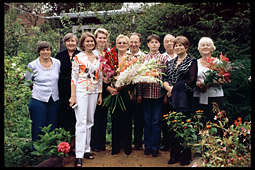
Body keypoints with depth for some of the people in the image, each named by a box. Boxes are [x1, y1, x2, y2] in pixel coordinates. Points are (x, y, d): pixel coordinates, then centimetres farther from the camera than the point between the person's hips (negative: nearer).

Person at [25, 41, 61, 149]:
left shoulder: (57, 63, 5)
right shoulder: (32, 65, -2)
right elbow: (28, 82, 8)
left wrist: (54, 90, 10)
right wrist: (39, 90, 3)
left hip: (54, 100, 3)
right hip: (38, 100, -3)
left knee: (52, 127, 9)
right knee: (38, 128, 1)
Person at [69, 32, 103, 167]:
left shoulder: (97, 58, 12)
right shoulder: (78, 57, -1)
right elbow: (73, 77, -5)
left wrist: (100, 95, 11)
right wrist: (73, 96, -11)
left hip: (94, 92, 5)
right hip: (81, 91, -5)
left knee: (89, 121, 10)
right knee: (81, 122, -10)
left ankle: (86, 149, 22)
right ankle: (79, 156, -7)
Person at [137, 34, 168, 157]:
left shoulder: (163, 58, 1)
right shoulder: (143, 58, 7)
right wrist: (139, 93, 3)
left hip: (158, 93, -2)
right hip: (146, 93, 2)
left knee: (156, 120, 4)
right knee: (147, 120, 10)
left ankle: (155, 147, 16)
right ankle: (147, 146, 22)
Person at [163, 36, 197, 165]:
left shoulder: (191, 61, 0)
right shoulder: (171, 62, 18)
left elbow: (191, 81, -10)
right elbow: (164, 78, 12)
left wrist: (174, 89, -11)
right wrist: (168, 87, -9)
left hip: (184, 99, -5)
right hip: (172, 99, 5)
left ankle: (185, 157, 11)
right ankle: (174, 155, 20)